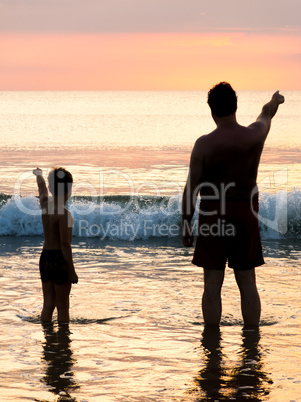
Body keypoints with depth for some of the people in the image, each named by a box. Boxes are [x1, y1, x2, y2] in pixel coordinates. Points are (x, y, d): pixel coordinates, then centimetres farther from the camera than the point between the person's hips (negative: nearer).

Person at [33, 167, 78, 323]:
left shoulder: (45, 205, 5)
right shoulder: (63, 213, -16)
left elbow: (42, 186, 29)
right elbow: (65, 244, -20)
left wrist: (39, 174, 50)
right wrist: (72, 271, -17)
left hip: (45, 258, 7)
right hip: (59, 259, -7)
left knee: (48, 305, 9)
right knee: (63, 306, -2)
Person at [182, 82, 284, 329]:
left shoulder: (204, 144, -11)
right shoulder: (254, 136, -3)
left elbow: (191, 189, -9)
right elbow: (265, 118, 23)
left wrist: (186, 225, 0)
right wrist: (274, 103, 46)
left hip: (212, 219, -2)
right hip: (245, 217, 2)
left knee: (212, 285, 2)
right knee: (247, 284, 8)